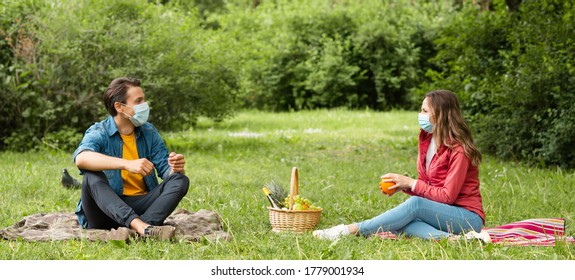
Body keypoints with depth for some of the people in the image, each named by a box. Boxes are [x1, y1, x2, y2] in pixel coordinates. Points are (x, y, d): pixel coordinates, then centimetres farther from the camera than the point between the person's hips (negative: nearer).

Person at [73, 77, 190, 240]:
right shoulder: (99, 133, -8)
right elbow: (81, 158, -31)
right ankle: (139, 225, -54)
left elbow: (165, 170, 2)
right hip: (105, 211, -4)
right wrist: (128, 164, -42)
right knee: (92, 175, -31)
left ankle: (135, 228, -40)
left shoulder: (149, 133, 9)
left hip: (139, 207, 4)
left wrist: (175, 169, -24)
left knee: (180, 181, -15)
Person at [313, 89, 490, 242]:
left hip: (469, 217, -7)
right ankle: (452, 239, -35)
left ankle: (353, 230, -31)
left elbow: (447, 196, -18)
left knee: (415, 204, -33)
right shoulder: (426, 140, 9)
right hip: (439, 212, 7)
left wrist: (411, 183, -17)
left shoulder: (458, 150, -15)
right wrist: (403, 185, -7)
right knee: (402, 222, -24)